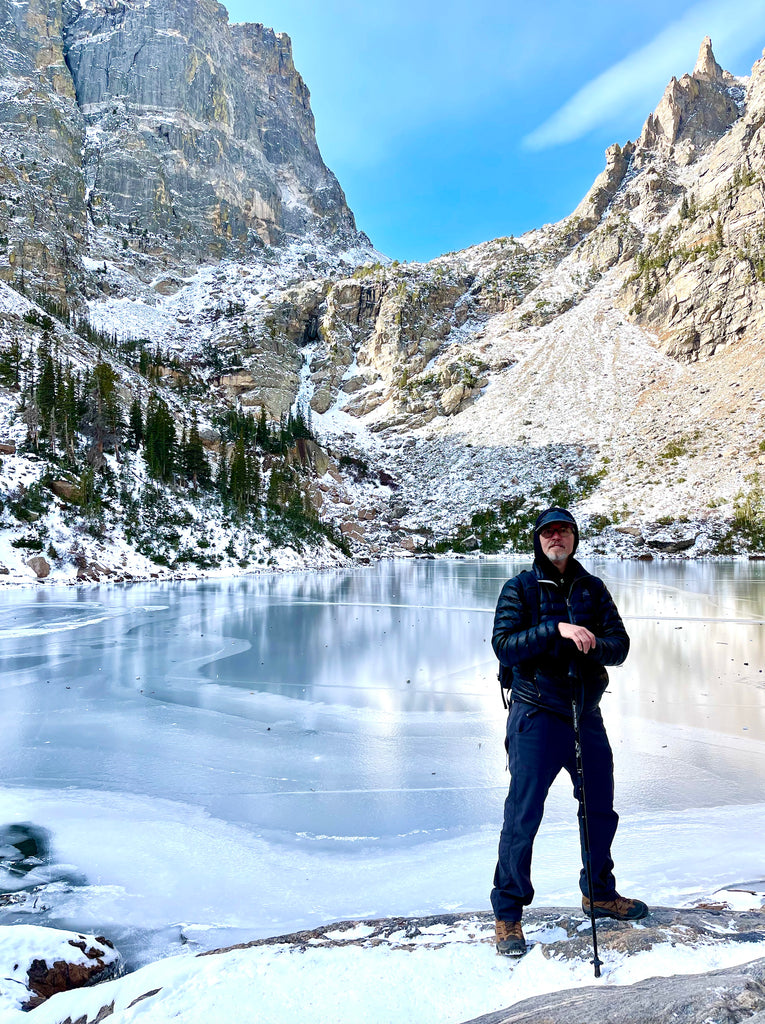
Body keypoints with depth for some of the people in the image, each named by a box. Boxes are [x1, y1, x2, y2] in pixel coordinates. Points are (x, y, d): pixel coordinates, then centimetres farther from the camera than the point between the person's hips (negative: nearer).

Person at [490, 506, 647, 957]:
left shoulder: (593, 588, 9)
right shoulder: (520, 588, -2)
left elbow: (619, 644, 1)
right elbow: (504, 645, -15)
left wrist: (592, 643, -21)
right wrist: (557, 629, -26)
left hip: (587, 713, 5)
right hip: (536, 714, -4)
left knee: (601, 809, 17)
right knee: (523, 815, -3)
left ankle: (600, 894, 40)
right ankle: (508, 913, 14)